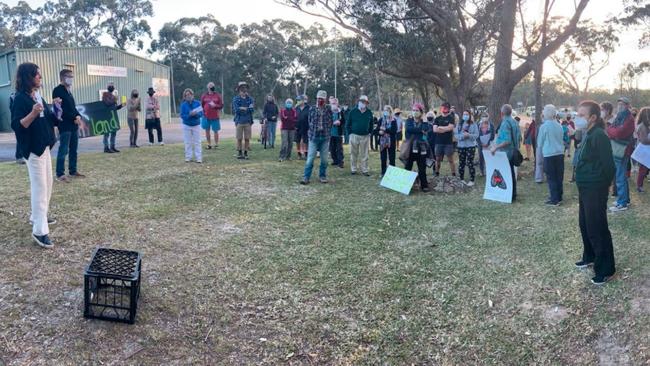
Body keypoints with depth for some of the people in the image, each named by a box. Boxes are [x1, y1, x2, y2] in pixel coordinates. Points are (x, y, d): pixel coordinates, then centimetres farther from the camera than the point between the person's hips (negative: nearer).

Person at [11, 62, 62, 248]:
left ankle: (37, 216, 33)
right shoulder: (20, 99, -15)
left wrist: (57, 108, -1)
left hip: (45, 146, 9)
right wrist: (33, 114, -33)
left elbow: (51, 120, 14)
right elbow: (16, 126, -21)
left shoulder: (39, 97, 10)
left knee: (46, 184, 18)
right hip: (33, 148, -9)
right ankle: (40, 231, -9)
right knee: (39, 187, -10)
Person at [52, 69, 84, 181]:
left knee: (73, 150, 12)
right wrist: (73, 118, -15)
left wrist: (78, 116, 0)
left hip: (73, 125, 9)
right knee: (63, 150, -8)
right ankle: (60, 174, -4)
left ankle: (73, 171, 20)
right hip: (65, 125, -9)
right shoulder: (58, 91, -9)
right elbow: (61, 109, -17)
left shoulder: (68, 91, 18)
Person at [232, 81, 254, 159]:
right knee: (239, 138, 4)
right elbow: (236, 110, -10)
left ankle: (246, 153, 12)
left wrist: (242, 108, -14)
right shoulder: (236, 99, 2)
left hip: (248, 121, 1)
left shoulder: (250, 99, 7)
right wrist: (247, 108, -11)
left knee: (247, 138, 3)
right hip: (239, 121, -1)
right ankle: (239, 153, 15)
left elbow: (252, 109, -6)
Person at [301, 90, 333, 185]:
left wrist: (326, 131, 2)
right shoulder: (312, 109, 1)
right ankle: (306, 177, -2)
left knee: (324, 158, 7)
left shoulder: (329, 110, 2)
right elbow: (309, 121, 11)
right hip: (314, 137, -1)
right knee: (310, 158, -5)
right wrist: (313, 130, 5)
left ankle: (322, 176, 20)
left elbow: (331, 122, 9)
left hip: (325, 137, 1)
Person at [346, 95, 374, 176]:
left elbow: (371, 124, 15)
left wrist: (370, 133, 6)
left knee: (364, 154, 5)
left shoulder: (369, 112, 6)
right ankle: (353, 169, 15)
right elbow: (348, 124, 4)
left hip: (365, 136, 1)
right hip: (354, 136, -1)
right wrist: (350, 132, -2)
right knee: (354, 154, 6)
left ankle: (364, 170, 11)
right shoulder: (353, 112, 0)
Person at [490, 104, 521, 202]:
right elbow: (519, 138, 16)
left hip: (505, 153, -9)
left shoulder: (505, 123, -18)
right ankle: (513, 194, 24)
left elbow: (507, 141, -26)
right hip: (513, 152, 9)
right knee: (511, 173, 16)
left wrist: (496, 147, -24)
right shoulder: (515, 122, 10)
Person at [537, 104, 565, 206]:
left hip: (549, 155, -5)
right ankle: (559, 197, 21)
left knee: (551, 178, 0)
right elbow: (562, 140, 17)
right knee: (559, 177, 12)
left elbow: (540, 142, 1)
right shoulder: (559, 126, 4)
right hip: (560, 154, 5)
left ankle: (554, 200, 1)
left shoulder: (544, 126, -9)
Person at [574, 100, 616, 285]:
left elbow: (608, 165, -19)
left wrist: (602, 186, -10)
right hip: (584, 188, 10)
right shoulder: (588, 135, 10)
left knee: (597, 228, -2)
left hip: (595, 190, -10)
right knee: (585, 224, 20)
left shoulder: (599, 136, -18)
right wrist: (582, 182, 12)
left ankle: (606, 268, 8)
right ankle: (590, 257, 37)